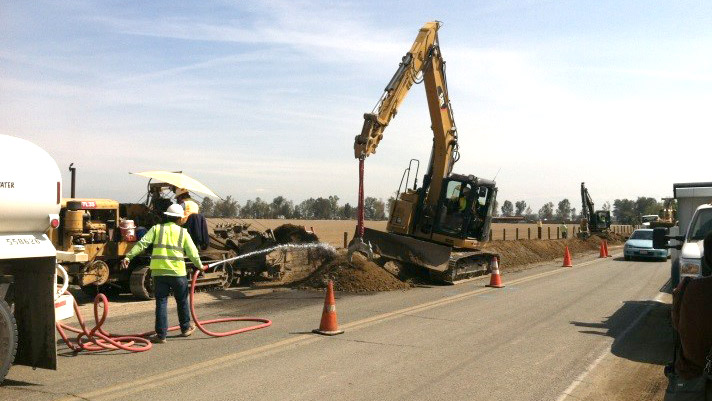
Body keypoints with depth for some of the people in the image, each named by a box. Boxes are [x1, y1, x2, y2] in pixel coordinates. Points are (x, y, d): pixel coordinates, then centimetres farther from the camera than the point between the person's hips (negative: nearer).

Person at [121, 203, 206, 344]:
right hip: (178, 272, 0)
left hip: (159, 272, 0)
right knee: (182, 301, 17)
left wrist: (128, 257, -6)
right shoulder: (183, 232, 7)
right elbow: (193, 252, 8)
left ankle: (161, 335, 4)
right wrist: (200, 266, 22)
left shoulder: (157, 229, 7)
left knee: (161, 302, 6)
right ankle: (185, 328, 32)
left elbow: (142, 243, -5)